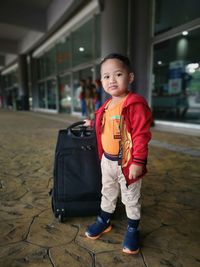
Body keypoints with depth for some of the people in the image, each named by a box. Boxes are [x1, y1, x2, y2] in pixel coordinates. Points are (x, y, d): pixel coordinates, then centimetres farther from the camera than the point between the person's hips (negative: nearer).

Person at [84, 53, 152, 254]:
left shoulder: (135, 103, -19)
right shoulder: (107, 105, 5)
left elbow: (141, 134, -22)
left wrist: (138, 162, -23)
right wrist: (93, 124, 31)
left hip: (126, 162, -6)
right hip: (107, 160, 7)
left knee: (131, 198, 14)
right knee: (107, 193, 24)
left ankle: (132, 230, 37)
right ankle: (104, 221, 45)